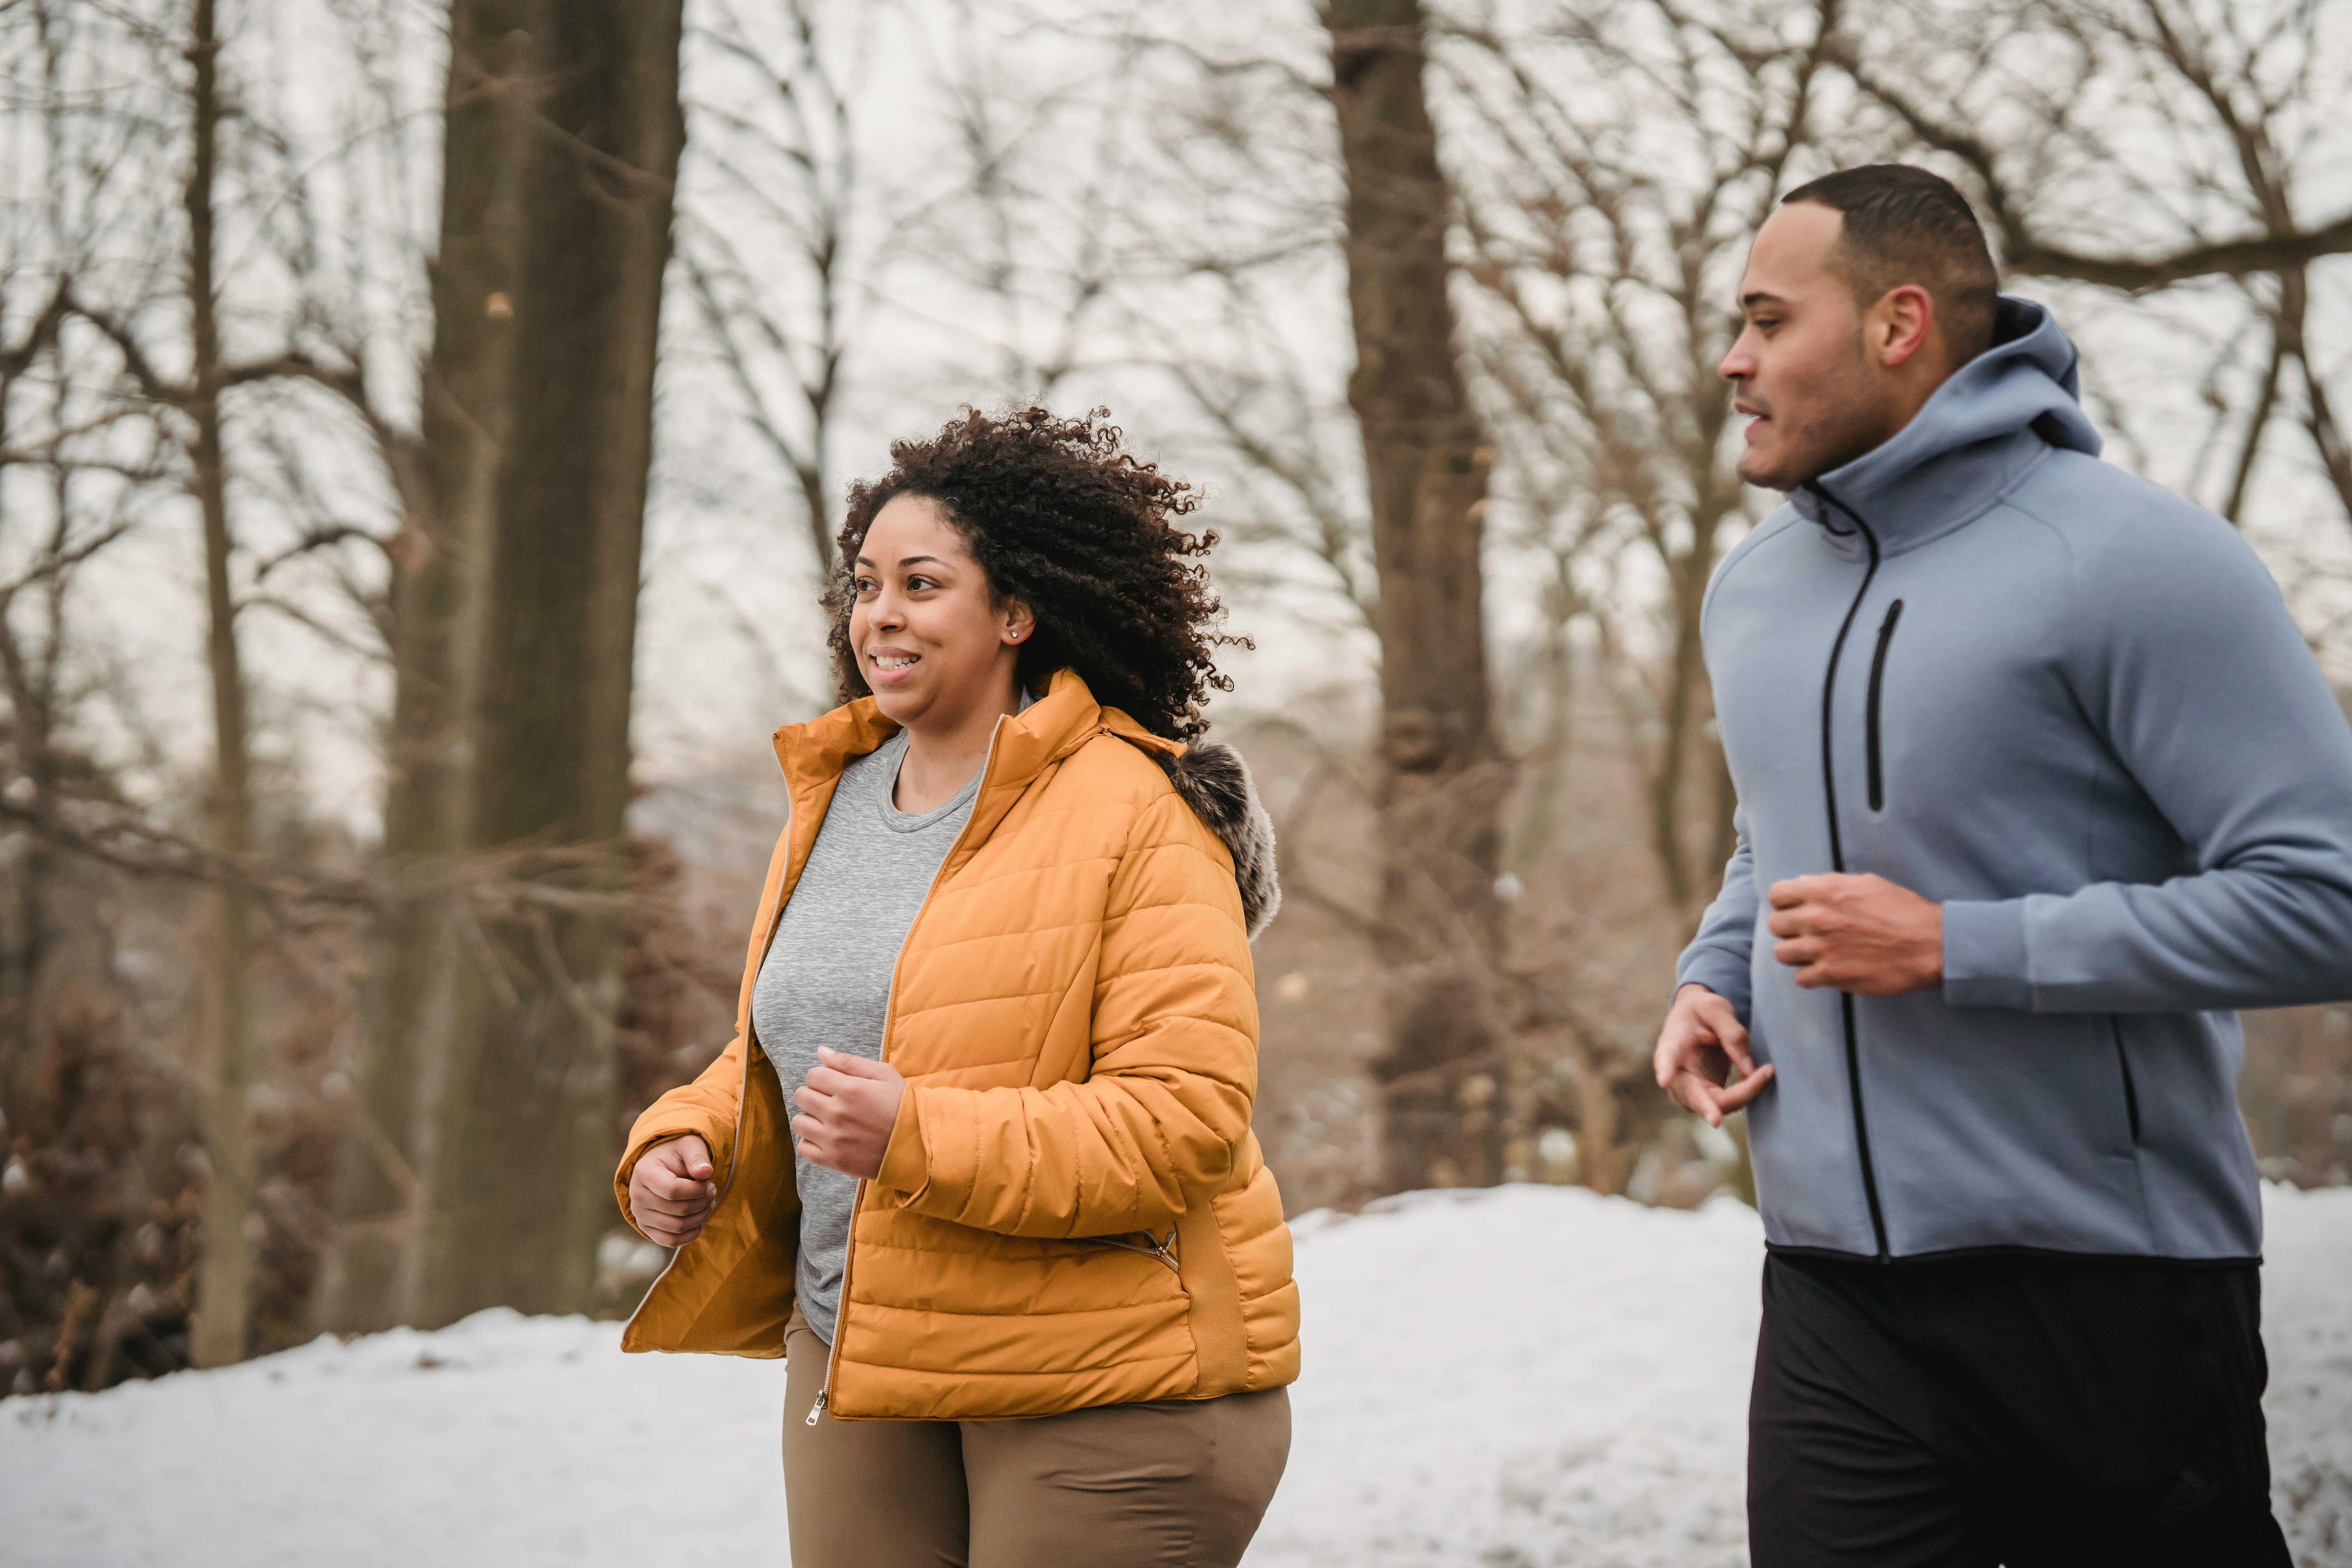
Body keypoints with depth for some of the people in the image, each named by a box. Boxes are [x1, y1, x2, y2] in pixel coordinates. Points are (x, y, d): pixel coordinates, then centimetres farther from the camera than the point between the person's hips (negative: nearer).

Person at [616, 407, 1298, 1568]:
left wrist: (919, 1135, -26)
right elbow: (772, 1052, 24)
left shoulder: (1135, 816, -12)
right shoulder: (832, 799, 12)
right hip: (858, 1351, 6)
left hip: (1102, 1372, -6)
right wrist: (684, 1144, 3)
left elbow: (1189, 1115, -19)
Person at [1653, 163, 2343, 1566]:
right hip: (1834, 1290, 6)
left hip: (2106, 1285, -5)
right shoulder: (1755, 586, 12)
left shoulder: (2131, 558, -13)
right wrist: (1713, 979, 6)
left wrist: (1953, 948, -19)